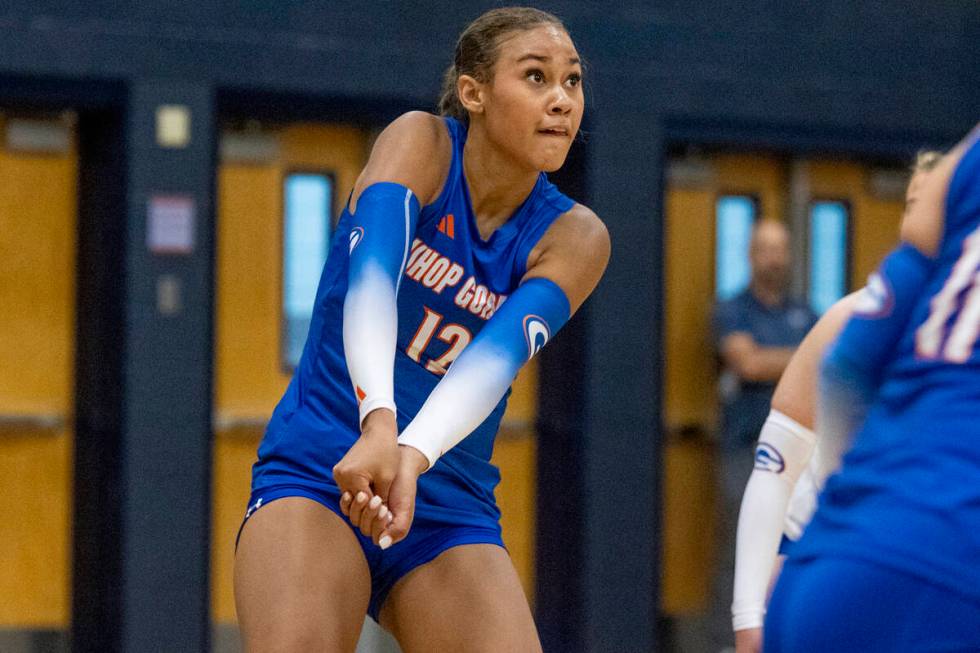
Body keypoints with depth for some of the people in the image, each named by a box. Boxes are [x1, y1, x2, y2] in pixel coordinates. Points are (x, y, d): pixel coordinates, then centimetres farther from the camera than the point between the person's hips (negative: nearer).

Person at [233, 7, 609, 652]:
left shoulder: (575, 238, 0)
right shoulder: (421, 143, -6)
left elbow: (501, 351, -19)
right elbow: (371, 272, -25)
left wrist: (413, 455, -39)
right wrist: (378, 424, -43)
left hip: (448, 512, 3)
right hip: (316, 472, -3)